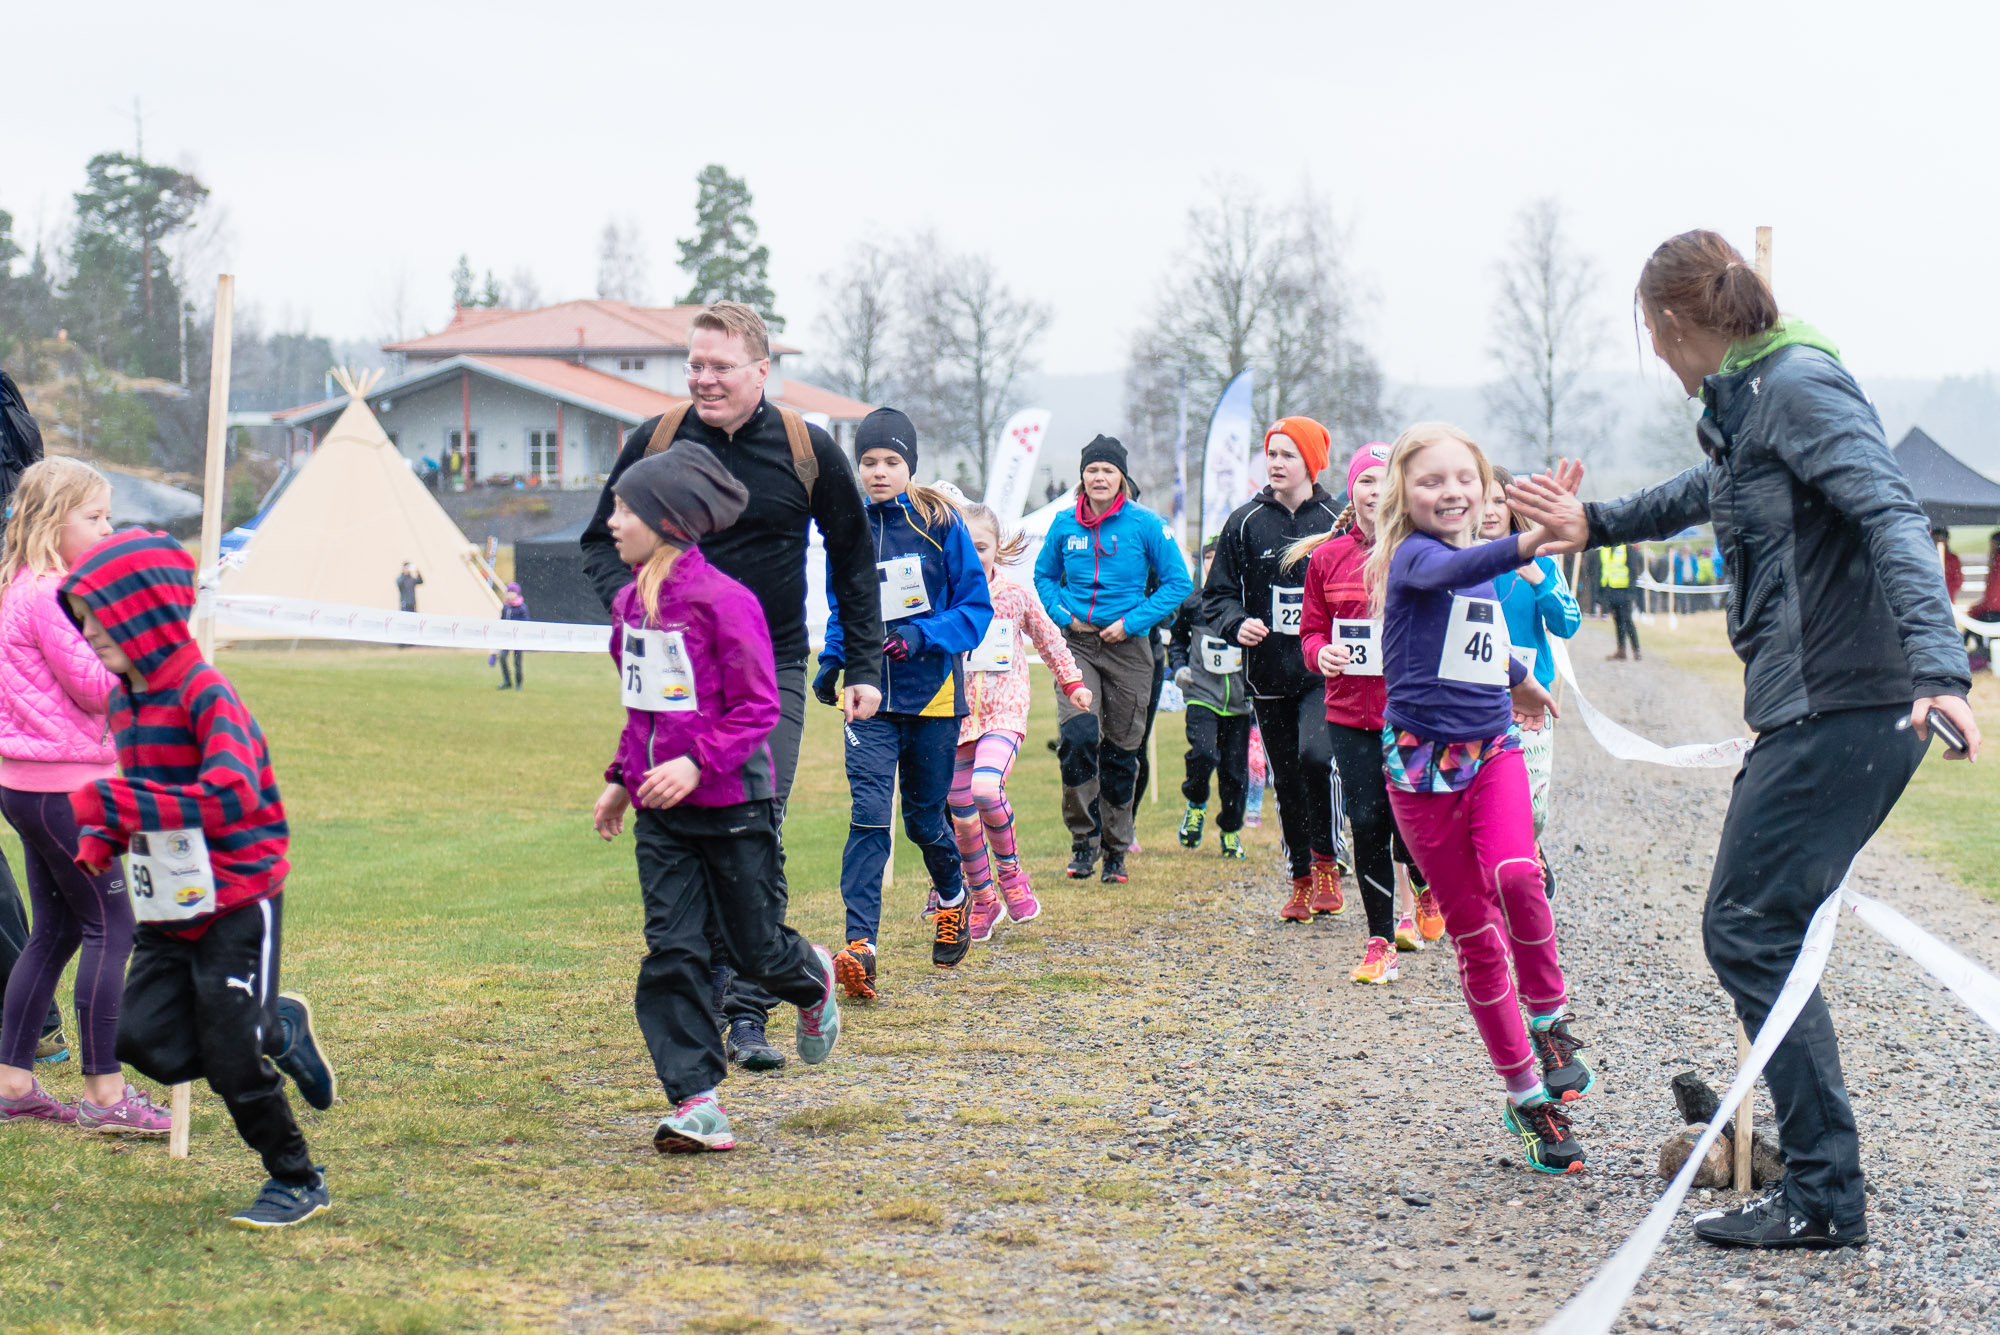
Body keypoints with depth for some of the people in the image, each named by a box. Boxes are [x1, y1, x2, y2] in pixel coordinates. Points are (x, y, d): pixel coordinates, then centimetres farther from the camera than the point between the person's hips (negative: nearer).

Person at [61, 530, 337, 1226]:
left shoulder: (205, 693, -18)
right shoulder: (124, 701, 9)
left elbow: (234, 797, -33)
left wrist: (112, 802, -36)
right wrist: (102, 838, 3)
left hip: (236, 902, -8)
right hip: (167, 909, 8)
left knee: (231, 1058, -6)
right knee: (146, 1041, -5)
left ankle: (299, 1181, 15)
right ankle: (279, 1028, 19)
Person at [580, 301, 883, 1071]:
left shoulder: (809, 452, -1)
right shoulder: (655, 442, 0)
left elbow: (853, 561, 10)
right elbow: (602, 540, 11)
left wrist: (863, 666, 5)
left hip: (771, 671, -1)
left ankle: (748, 1013, 0)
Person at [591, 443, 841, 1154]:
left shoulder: (723, 599, -16)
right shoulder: (630, 602, 7)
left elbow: (758, 707, -15)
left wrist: (697, 761, -25)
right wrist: (621, 777, 17)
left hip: (732, 804, -6)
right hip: (660, 810, 6)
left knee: (755, 945, 7)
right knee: (671, 952, -2)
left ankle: (813, 982, 42)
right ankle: (695, 1101, -1)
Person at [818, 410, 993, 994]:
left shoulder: (940, 523, -5)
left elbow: (976, 606, -3)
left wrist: (922, 637, -18)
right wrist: (832, 660, 4)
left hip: (932, 693, -1)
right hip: (870, 694, 1)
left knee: (924, 816, 11)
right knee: (869, 815, -14)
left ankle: (951, 897, 42)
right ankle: (859, 944, -19)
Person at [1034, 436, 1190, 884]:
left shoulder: (1144, 524, -4)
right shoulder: (1065, 525, 4)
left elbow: (1178, 582, -2)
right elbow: (1044, 576, 17)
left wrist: (1131, 622, -10)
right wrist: (1064, 614, -1)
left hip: (1128, 646, -1)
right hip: (1077, 643, 1)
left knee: (1121, 749, 5)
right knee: (1077, 734, -20)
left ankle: (1115, 850, 18)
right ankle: (1082, 838, -6)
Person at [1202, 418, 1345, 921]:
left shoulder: (1337, 521, -1)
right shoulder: (1245, 522, 4)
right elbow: (1217, 593, 9)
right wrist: (1237, 623, -12)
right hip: (1269, 672, 3)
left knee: (1315, 756, -24)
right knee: (1286, 780, 9)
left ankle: (1326, 861, -4)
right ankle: (1302, 880, 22)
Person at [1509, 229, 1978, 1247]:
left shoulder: (1802, 386, -11)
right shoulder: (1747, 403, 18)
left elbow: (1891, 517, -25)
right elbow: (1710, 492, 41)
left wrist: (1937, 666, -38)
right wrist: (1596, 524, 52)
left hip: (1843, 713, -10)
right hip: (1811, 713, 10)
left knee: (1748, 932, -8)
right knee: (1756, 930, 15)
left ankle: (1824, 1195, -6)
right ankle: (1807, 1154, 24)